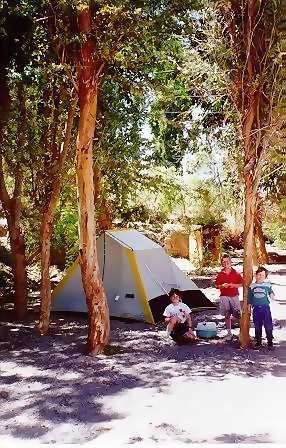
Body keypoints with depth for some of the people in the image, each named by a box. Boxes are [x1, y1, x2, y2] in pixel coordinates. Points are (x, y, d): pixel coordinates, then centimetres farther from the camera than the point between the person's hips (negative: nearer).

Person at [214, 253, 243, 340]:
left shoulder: (236, 273, 3)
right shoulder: (220, 274, 5)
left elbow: (241, 283, 5)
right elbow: (216, 285, 8)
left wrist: (234, 285, -12)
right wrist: (222, 286, -11)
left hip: (234, 296, -1)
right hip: (224, 297, 1)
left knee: (238, 315, -5)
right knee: (227, 316, 5)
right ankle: (229, 333, 14)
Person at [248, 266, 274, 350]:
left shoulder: (267, 285, 1)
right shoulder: (252, 286, 5)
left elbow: (271, 293, 6)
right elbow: (249, 298, 11)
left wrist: (272, 295, -17)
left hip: (266, 308, -1)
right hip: (256, 309, 1)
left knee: (268, 326, 1)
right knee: (257, 326, 10)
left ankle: (270, 342, 15)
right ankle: (258, 342, 23)